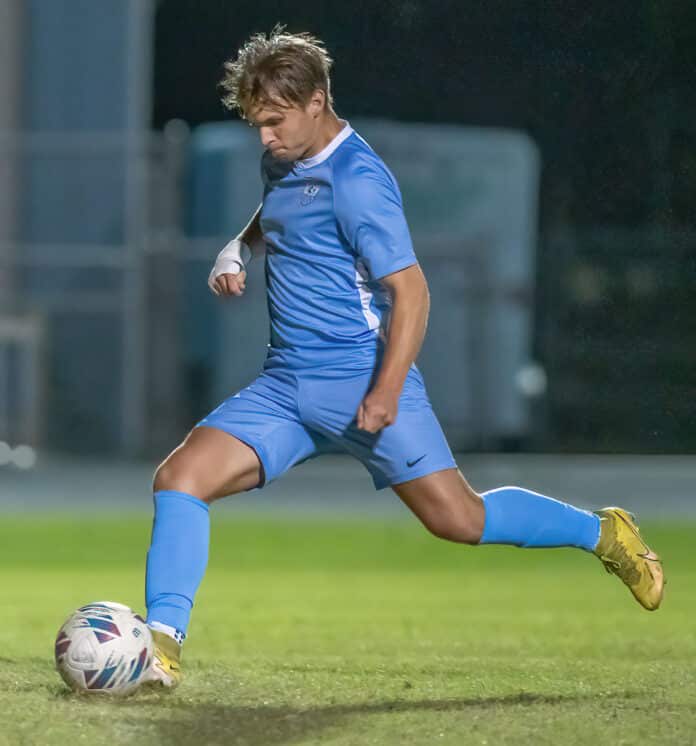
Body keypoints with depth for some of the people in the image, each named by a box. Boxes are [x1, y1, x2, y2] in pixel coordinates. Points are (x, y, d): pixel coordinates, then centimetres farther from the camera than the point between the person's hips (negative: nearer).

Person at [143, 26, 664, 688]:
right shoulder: (282, 163, 11)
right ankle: (161, 644, -17)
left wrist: (386, 391, -27)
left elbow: (410, 289, -19)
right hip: (284, 386, 7)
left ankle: (602, 533, 14)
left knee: (459, 519, -9)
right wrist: (237, 253, 13)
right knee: (178, 477, -12)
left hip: (361, 384, -7)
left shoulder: (356, 178, -15)